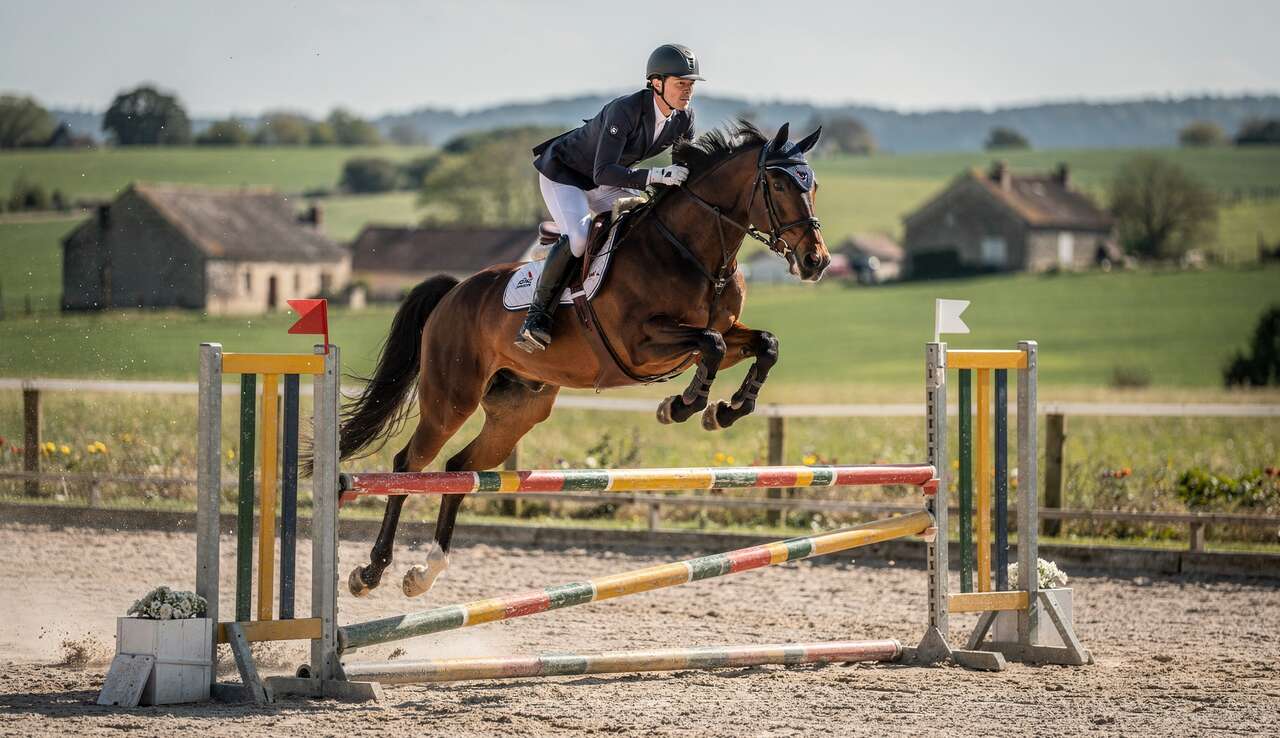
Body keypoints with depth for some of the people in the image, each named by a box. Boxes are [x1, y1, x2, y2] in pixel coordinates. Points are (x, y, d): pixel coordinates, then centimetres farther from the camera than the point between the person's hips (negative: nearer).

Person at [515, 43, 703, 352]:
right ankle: (537, 314, -22)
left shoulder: (683, 117, -13)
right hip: (562, 173, -8)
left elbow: (690, 165, 5)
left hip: (604, 185, 8)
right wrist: (654, 176, -54)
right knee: (578, 237, -31)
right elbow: (603, 173, -43)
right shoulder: (625, 110, -35)